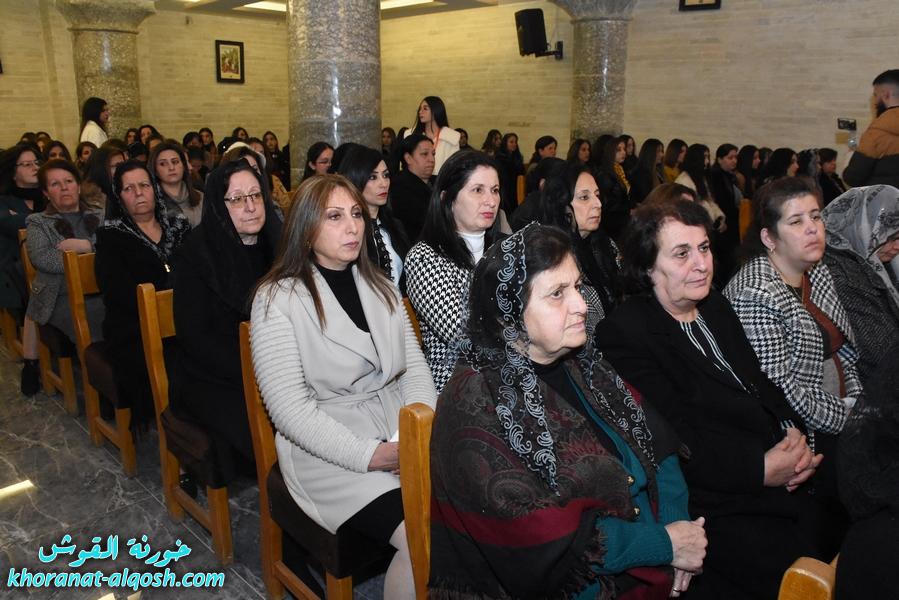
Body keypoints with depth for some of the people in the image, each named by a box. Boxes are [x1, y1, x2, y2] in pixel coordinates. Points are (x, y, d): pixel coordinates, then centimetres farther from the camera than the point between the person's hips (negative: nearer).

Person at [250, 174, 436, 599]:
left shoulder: (380, 287, 12)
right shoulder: (278, 298, -7)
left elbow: (414, 368, 9)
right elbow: (289, 408, -13)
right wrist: (368, 454, -19)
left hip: (400, 428, 6)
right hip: (329, 449, -5)